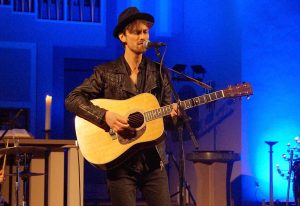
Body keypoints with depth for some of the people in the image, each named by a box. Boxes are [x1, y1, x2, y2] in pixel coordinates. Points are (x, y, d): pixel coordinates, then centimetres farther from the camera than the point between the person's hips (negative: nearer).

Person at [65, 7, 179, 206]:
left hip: (153, 160, 2)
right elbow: (72, 99, -6)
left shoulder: (159, 72, 9)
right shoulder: (106, 72, 1)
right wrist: (105, 116, -19)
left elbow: (168, 112, 11)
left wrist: (173, 114, -13)